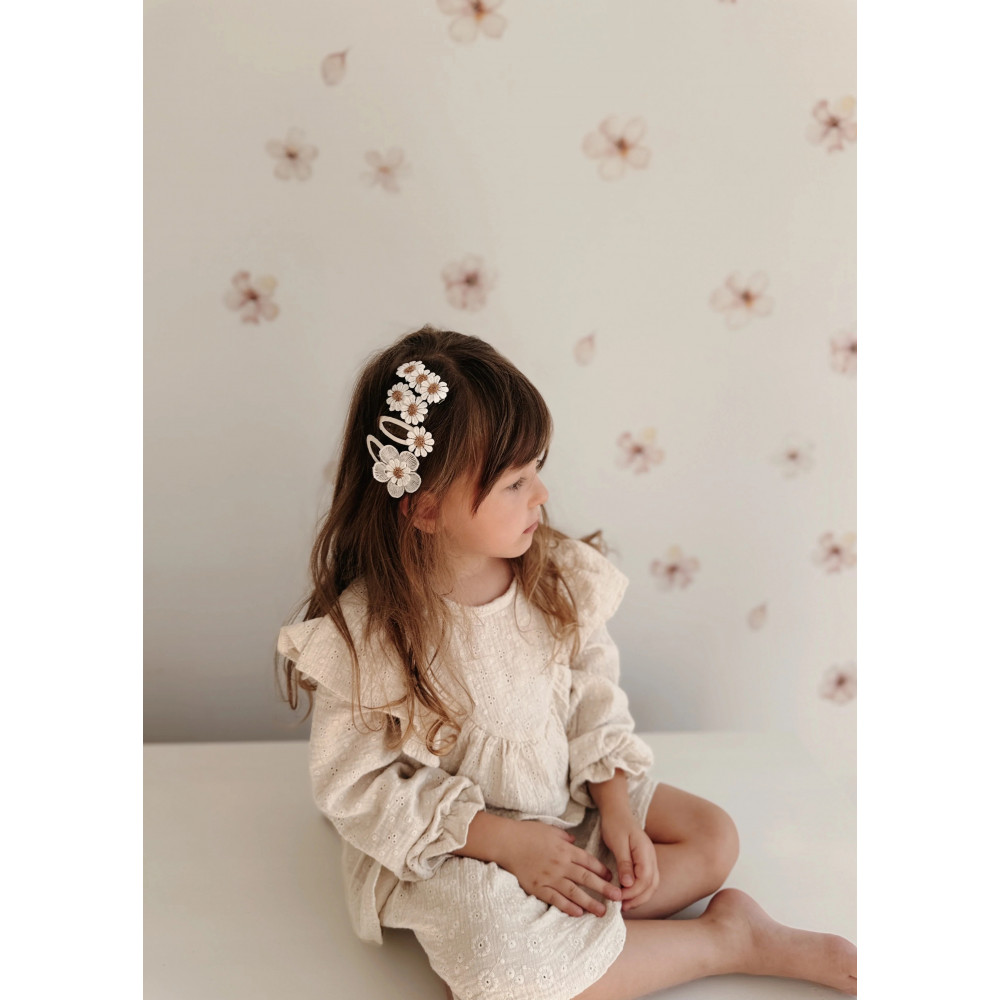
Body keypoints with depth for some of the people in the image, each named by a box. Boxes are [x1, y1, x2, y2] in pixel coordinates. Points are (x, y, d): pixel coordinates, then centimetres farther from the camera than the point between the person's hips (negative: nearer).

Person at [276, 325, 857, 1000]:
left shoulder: (558, 574, -9)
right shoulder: (364, 632, -24)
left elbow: (593, 692, 2)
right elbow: (355, 787, -18)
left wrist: (617, 807, -11)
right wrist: (504, 841, -21)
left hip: (571, 798, 5)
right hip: (447, 843, -4)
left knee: (714, 837, 1)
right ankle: (728, 940, -9)